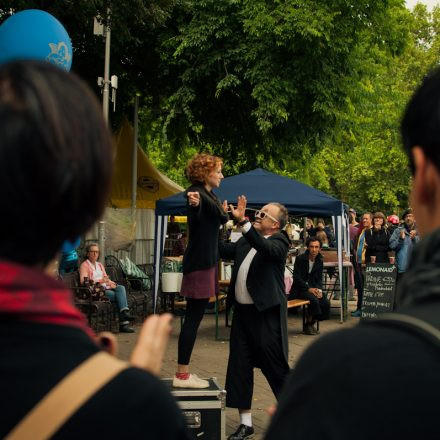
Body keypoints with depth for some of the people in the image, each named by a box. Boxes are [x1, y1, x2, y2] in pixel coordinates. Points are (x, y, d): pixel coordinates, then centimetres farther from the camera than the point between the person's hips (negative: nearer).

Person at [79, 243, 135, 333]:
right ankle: (123, 323, -31)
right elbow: (83, 281, -11)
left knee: (121, 288, -25)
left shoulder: (100, 265, 28)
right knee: (119, 296, -27)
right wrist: (100, 281, -20)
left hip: (106, 288, 7)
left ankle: (125, 312, -39)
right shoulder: (84, 265, 4)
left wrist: (111, 283, -3)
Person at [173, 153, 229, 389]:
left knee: (194, 318, 12)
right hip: (199, 262, -10)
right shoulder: (197, 193, -14)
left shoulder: (209, 195, 15)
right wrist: (195, 203, -58)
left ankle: (183, 373, 18)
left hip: (207, 261, 10)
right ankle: (182, 375, -1)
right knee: (193, 318, -7)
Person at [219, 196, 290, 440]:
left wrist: (242, 221, -39)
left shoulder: (279, 241, -9)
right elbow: (225, 250, 13)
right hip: (242, 311, 7)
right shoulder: (246, 240, 13)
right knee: (239, 366, 9)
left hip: (266, 314, -7)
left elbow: (266, 249, -30)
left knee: (275, 368, -1)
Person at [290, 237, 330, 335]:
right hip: (300, 289, -6)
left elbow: (319, 278, 12)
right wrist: (308, 289, -21)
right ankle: (308, 325, -10)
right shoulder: (300, 259, -10)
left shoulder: (320, 261, 6)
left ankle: (311, 323, 5)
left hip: (312, 287, 6)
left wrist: (319, 290, -9)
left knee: (326, 303, -16)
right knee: (314, 300, -31)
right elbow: (296, 277, -14)